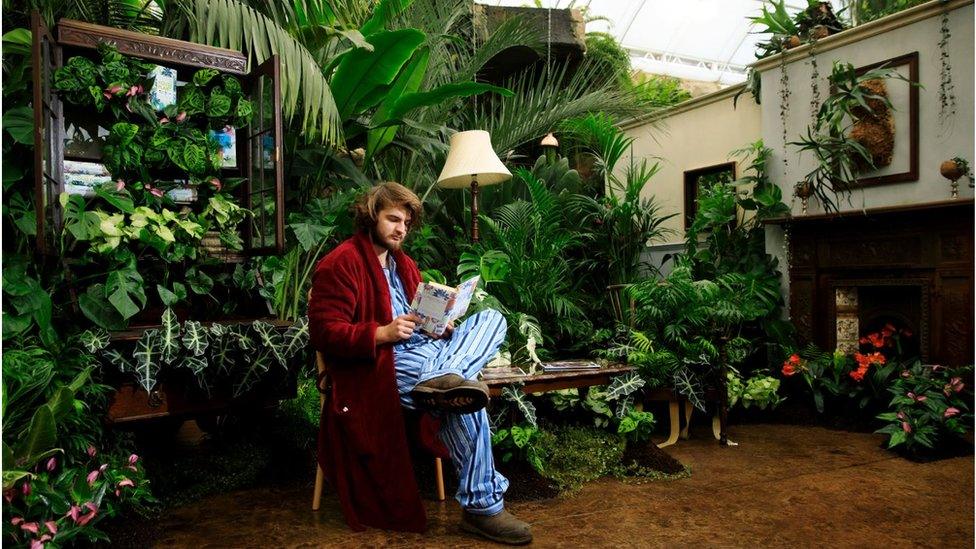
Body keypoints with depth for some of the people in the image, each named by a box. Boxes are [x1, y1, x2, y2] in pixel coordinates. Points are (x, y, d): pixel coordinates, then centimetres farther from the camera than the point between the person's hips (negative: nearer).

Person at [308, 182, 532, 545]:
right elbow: (324, 332, -12)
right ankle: (483, 506, -22)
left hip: (425, 349, 9)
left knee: (492, 318, -12)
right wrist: (382, 333, -23)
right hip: (382, 364, -9)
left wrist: (440, 327, 3)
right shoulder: (340, 264, -3)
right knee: (463, 402, -29)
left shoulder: (404, 264, 25)